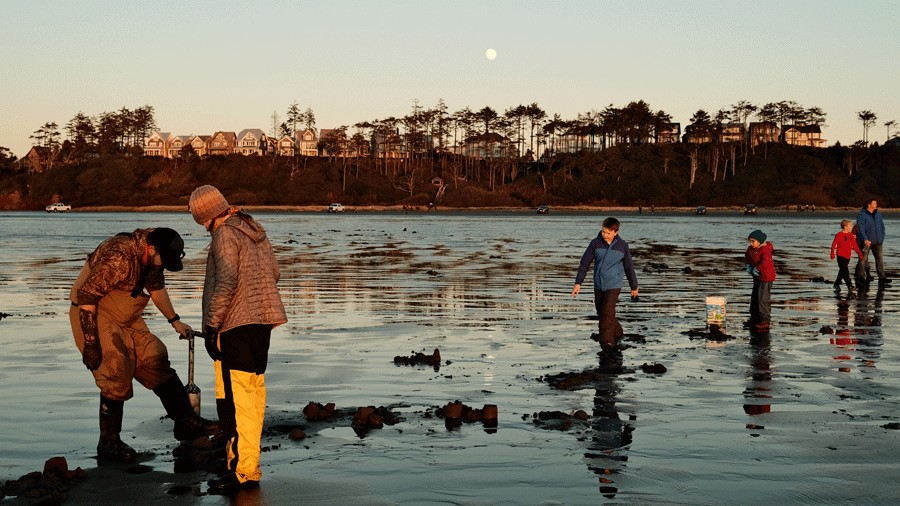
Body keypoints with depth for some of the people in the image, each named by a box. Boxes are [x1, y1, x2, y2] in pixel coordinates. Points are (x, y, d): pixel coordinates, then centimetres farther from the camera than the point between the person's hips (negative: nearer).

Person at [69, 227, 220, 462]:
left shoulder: (152, 256, -2)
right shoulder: (118, 258, -31)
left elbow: (156, 287, 17)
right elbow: (86, 297, -28)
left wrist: (175, 320, 20)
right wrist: (90, 343, -27)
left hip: (126, 319, 8)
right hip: (93, 317, -8)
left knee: (156, 362, 3)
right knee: (116, 376, -13)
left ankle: (186, 422, 7)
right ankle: (108, 443, 0)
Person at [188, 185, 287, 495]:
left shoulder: (225, 234, -12)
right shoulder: (254, 229, 14)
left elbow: (225, 282, -20)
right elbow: (274, 272, 21)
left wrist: (211, 325, -16)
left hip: (237, 325, -9)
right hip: (262, 321, 9)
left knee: (235, 397, -8)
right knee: (254, 393, 14)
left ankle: (243, 471, -8)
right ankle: (247, 458, 23)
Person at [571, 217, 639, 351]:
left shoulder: (622, 246, -5)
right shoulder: (595, 243, -5)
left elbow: (629, 267, 5)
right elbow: (585, 263, -2)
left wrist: (634, 287, 13)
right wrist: (578, 283, -8)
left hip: (614, 285, -3)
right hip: (598, 286, 3)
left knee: (607, 311, -19)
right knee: (601, 313, 11)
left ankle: (607, 341, -15)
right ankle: (617, 334, 33)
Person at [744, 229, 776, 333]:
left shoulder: (765, 250, -24)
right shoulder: (751, 248, 2)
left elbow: (765, 263, -36)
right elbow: (747, 256, 16)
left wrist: (756, 269, -25)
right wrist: (748, 266, -1)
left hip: (766, 277, -10)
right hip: (757, 277, 10)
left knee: (763, 299, -8)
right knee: (755, 297, 18)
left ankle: (764, 322, -2)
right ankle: (754, 318, 30)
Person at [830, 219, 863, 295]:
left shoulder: (851, 236, 10)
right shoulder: (839, 235, -9)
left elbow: (855, 246, 12)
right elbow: (834, 245, -9)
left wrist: (859, 253, 7)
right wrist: (832, 254, -13)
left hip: (848, 256, 7)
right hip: (841, 256, -7)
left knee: (842, 272, 17)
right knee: (845, 272, -11)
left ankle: (837, 284, 33)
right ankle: (850, 287, -15)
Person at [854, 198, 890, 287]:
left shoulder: (878, 215, 11)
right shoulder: (862, 215, -9)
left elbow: (882, 226, 20)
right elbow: (861, 228, -18)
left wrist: (882, 238, 11)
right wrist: (865, 239, -28)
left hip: (877, 242, 5)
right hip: (866, 242, -5)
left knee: (880, 258, -1)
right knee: (863, 259, 2)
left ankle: (882, 277, 0)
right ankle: (860, 278, 10)